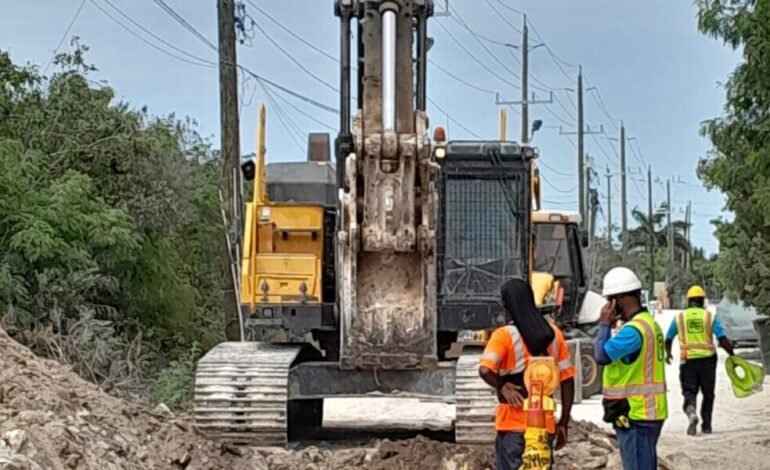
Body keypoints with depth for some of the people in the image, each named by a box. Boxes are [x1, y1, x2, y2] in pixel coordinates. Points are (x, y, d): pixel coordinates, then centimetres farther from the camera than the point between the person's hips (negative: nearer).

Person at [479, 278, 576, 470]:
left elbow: (485, 370, -24)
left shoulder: (505, 334, -8)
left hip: (514, 424, -4)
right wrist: (564, 423, 11)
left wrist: (502, 386, -5)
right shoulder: (553, 333, 6)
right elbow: (567, 379, 6)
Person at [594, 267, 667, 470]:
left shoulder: (634, 329, -19)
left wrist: (605, 324, -13)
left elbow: (602, 355, -24)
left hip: (636, 415, -10)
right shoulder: (648, 323, 14)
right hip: (644, 413, 10)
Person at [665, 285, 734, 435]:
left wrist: (668, 354, 30)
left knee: (689, 391, 4)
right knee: (708, 393, 15)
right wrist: (733, 355, 3)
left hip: (688, 360, 0)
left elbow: (668, 339, 12)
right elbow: (723, 340, -7)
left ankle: (691, 412, -26)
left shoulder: (679, 317, 3)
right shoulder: (710, 317, -1)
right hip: (707, 360, 0)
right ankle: (706, 425, 17)